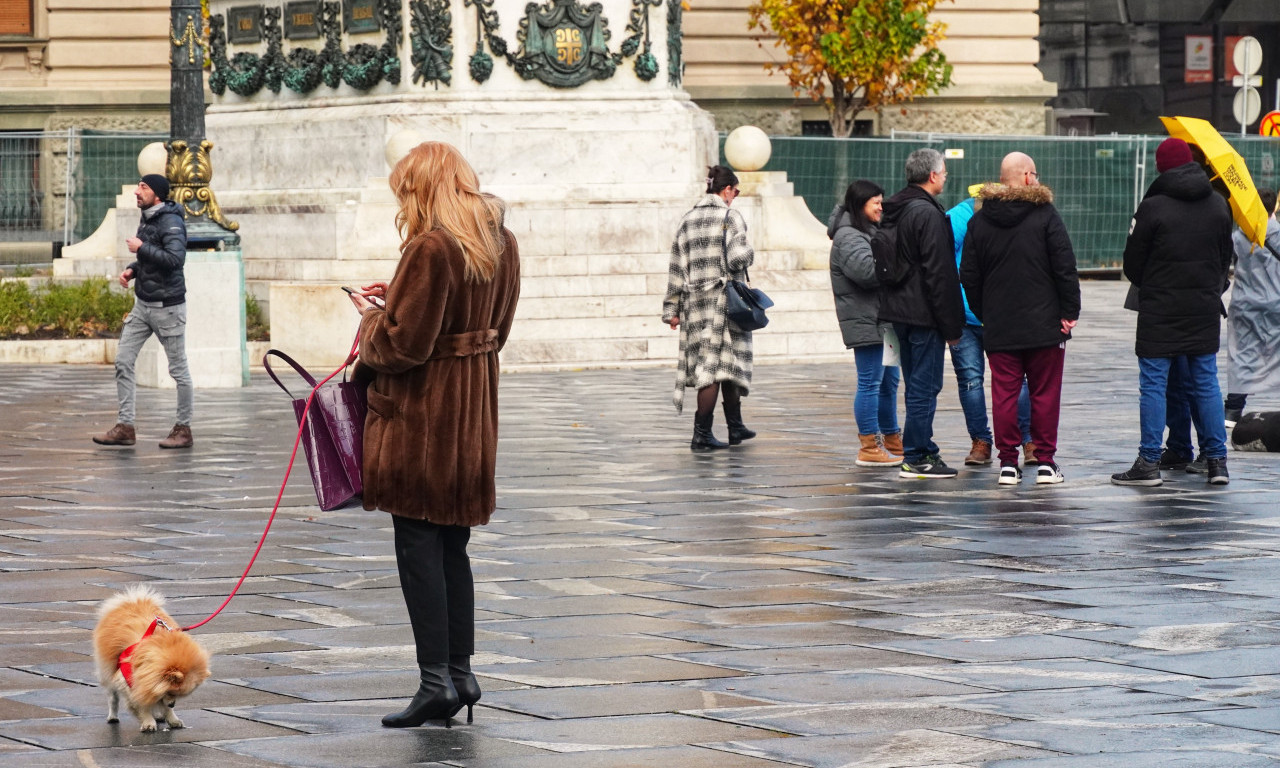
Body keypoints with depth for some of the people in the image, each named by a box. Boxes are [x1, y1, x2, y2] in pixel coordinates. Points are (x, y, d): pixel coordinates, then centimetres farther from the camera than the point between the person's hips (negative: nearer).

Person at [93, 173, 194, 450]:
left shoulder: (171, 222, -15)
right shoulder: (147, 219, 12)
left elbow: (175, 258, -29)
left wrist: (141, 248, -21)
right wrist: (132, 270, 7)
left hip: (167, 305, -9)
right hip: (143, 303, 9)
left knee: (178, 369, 2)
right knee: (123, 362, 3)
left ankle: (183, 429, 11)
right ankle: (125, 426, 7)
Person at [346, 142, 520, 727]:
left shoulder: (430, 247, -20)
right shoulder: (501, 243, 8)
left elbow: (403, 343, -20)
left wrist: (372, 316, 1)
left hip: (422, 412, -8)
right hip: (475, 409, 8)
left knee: (419, 545, -3)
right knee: (453, 547, 15)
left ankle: (436, 679, -6)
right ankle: (462, 673, 15)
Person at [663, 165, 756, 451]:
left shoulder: (688, 220, 10)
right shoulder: (730, 218, -8)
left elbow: (676, 268, 9)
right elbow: (738, 258, -20)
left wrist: (671, 308, 12)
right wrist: (749, 253, 4)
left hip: (694, 300, 6)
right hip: (725, 297, -6)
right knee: (719, 365, -3)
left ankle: (735, 425, 23)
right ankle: (701, 434, -7)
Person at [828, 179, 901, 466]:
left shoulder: (866, 233, 21)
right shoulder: (847, 237, -13)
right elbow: (867, 270, -26)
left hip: (882, 321, 11)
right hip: (866, 322, -11)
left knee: (888, 381, 17)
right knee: (870, 383, -9)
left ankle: (892, 441, 28)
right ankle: (869, 448, -7)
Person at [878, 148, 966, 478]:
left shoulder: (893, 212, 13)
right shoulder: (928, 214, -16)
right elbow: (938, 274, -18)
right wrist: (951, 325, -15)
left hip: (898, 312, 9)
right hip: (923, 314, -9)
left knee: (917, 386, 16)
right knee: (925, 386, -5)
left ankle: (924, 450, 21)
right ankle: (916, 458, -3)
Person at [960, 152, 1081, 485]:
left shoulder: (979, 221, 5)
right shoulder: (1045, 215, -6)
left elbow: (969, 276, 8)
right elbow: (1065, 268, -9)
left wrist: (983, 314, 17)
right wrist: (1069, 311, -3)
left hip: (999, 328, 3)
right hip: (1044, 326, -3)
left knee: (1004, 393, 5)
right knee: (1045, 393, 5)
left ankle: (1008, 462, 3)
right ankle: (1045, 460, 5)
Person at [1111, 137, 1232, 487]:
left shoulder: (1152, 207, -12)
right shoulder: (1218, 205, 5)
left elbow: (1132, 263, -4)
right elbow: (1225, 258, 13)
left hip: (1160, 310, -5)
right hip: (1205, 308, 5)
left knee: (1153, 384, 0)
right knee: (1206, 382, 11)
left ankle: (1149, 462, -2)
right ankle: (1217, 460, 10)